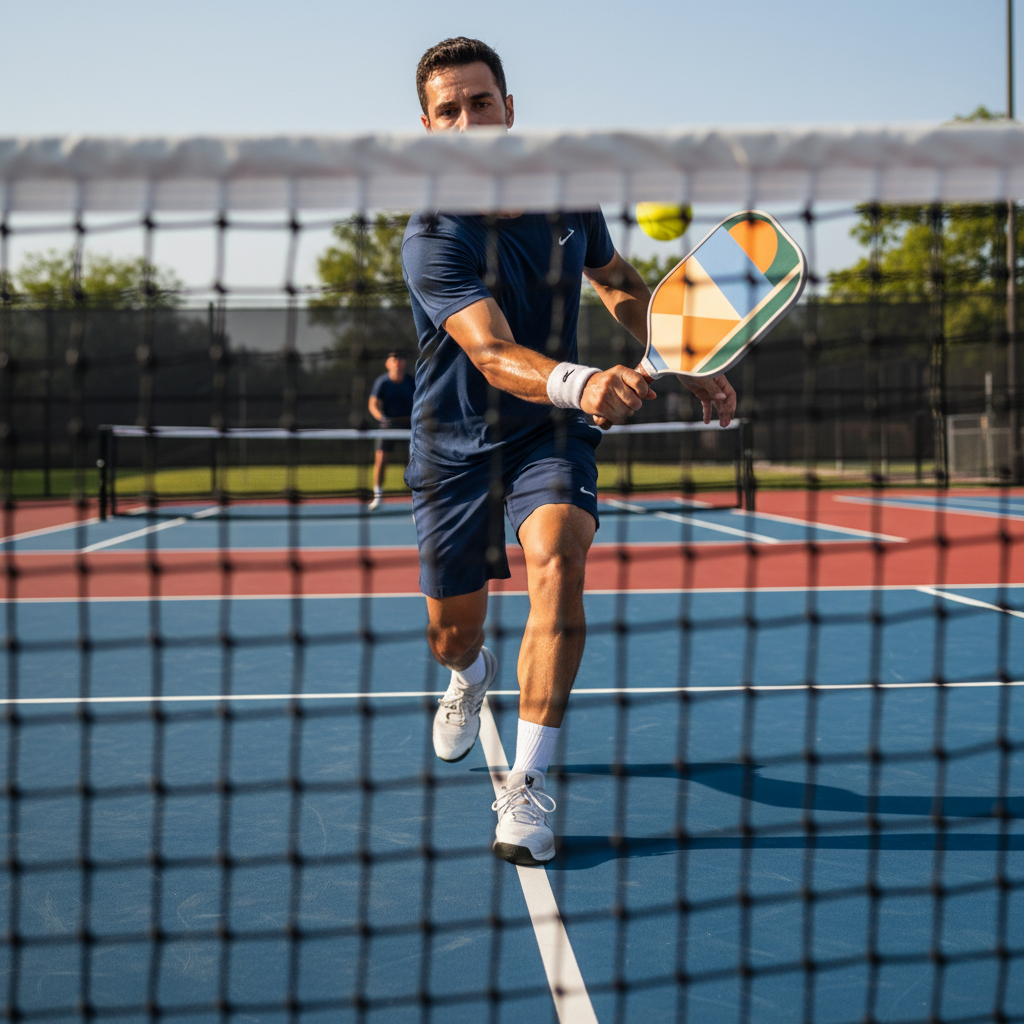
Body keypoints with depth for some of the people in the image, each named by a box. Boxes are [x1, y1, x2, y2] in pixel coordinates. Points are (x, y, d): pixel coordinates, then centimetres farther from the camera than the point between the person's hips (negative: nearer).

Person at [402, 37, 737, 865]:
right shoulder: (434, 239, -22)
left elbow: (621, 284, 14)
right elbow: (495, 356, -37)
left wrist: (691, 367, 3)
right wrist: (581, 384, -58)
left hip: (552, 431, 2)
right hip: (457, 443, -1)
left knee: (557, 561, -28)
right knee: (451, 632, 9)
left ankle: (527, 788, -21)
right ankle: (471, 677, 51)